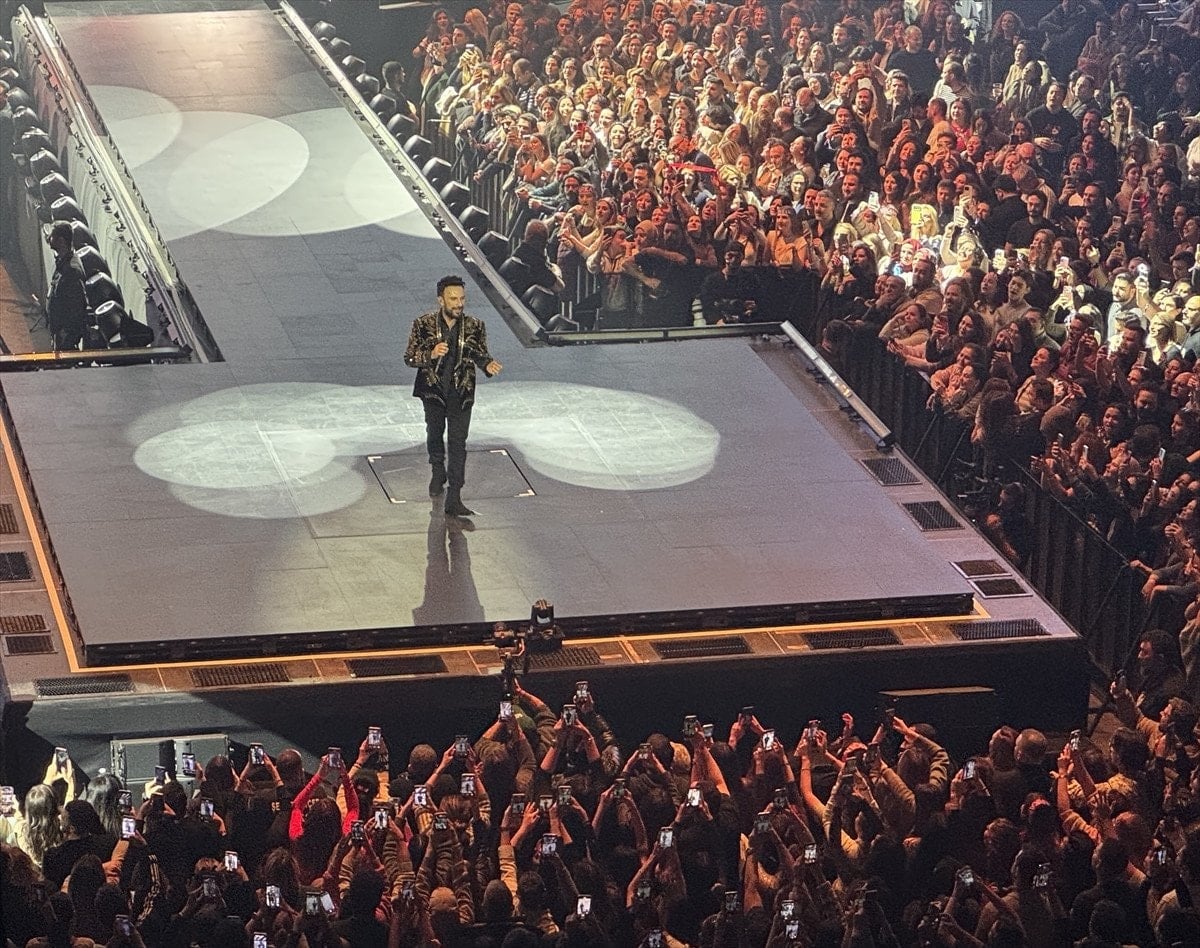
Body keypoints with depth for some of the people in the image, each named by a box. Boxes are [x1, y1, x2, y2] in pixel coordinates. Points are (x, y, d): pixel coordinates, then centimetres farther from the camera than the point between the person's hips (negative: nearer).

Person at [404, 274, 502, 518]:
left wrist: (489, 365, -20)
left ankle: (454, 499, -7)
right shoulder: (424, 324, -9)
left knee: (458, 442, -7)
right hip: (433, 390, 1)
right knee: (434, 434, 20)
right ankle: (438, 472, 50)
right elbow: (409, 358, -7)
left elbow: (481, 355, 4)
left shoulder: (474, 327, -7)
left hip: (461, 393, -1)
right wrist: (431, 354, -27)